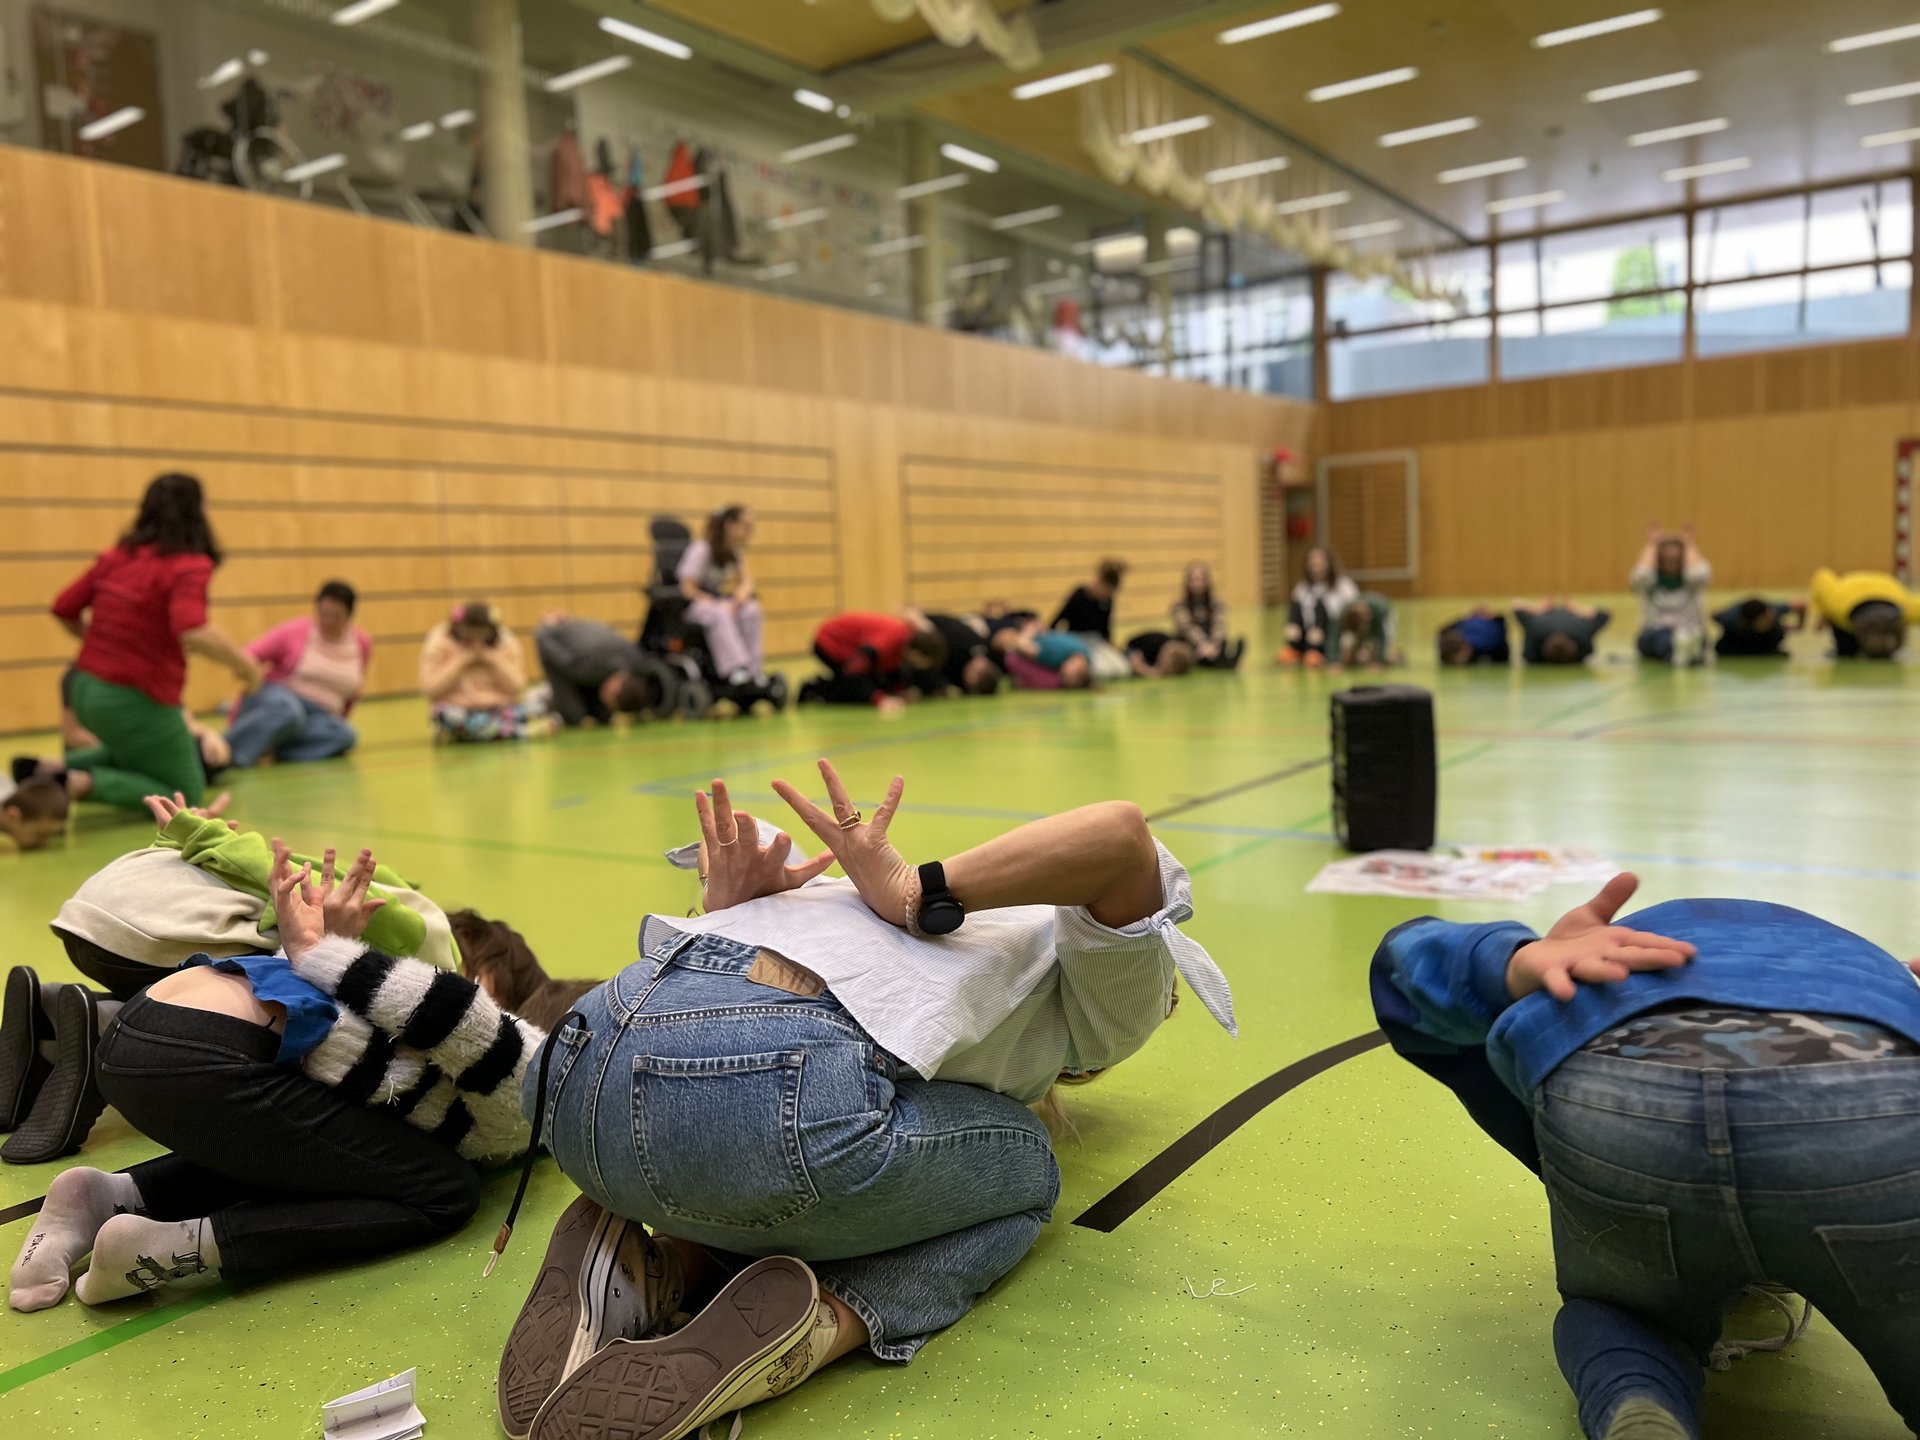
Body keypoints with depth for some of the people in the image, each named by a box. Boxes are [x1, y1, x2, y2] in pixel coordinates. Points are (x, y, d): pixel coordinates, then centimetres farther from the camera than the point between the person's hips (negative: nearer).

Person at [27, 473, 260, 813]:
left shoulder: (117, 556, 4)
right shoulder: (189, 566, -18)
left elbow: (64, 610, 10)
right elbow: (194, 633, -34)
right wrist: (243, 662, -19)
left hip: (86, 691, 8)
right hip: (136, 703, -7)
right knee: (186, 796, 12)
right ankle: (83, 784, -9)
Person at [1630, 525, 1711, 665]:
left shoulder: (1690, 579, 4)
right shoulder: (1651, 580, 4)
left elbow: (1699, 573, -21)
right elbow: (1641, 575, -22)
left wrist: (1689, 545, -5)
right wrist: (1651, 545, -6)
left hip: (1691, 633, 3)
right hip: (1655, 634, -2)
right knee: (1666, 639, -40)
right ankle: (1678, 650, -68)